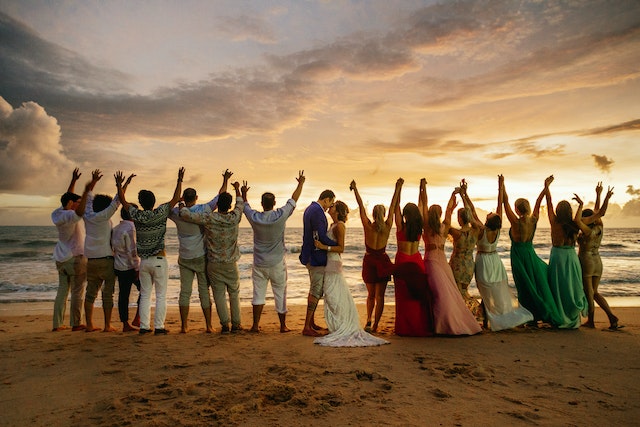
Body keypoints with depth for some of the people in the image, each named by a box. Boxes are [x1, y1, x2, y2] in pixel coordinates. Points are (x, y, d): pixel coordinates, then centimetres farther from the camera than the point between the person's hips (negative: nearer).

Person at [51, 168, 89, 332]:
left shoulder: (57, 214, 8)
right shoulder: (70, 216, -17)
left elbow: (67, 198, 23)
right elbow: (80, 211, -38)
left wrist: (73, 181, 26)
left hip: (61, 259, 8)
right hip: (75, 258, -8)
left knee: (62, 291, 11)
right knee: (77, 292, 1)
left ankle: (57, 324, 14)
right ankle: (76, 323, 5)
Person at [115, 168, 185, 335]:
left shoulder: (137, 216, -3)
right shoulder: (160, 213, -10)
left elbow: (123, 201, 12)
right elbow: (175, 199, -3)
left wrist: (119, 185, 20)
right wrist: (180, 181, 3)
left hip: (144, 261, 3)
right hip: (159, 260, -3)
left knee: (145, 295, 11)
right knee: (161, 295, 2)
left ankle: (144, 326, 13)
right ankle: (159, 327, 2)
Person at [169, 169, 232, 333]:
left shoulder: (177, 213, -5)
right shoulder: (202, 210, -10)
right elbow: (220, 197, -2)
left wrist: (179, 204, 14)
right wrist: (225, 180, 9)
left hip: (184, 258, 2)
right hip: (201, 257, -2)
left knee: (185, 291, 7)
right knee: (204, 291, 4)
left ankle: (184, 325, 9)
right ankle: (208, 325, 8)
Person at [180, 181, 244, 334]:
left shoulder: (209, 218, -16)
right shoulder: (234, 218, -10)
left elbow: (185, 214, -17)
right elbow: (240, 204, 11)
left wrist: (183, 205, 5)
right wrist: (237, 189, 27)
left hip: (214, 263, -1)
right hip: (231, 263, 1)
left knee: (219, 294, 7)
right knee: (234, 293, 13)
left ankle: (225, 324, 7)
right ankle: (236, 324, 16)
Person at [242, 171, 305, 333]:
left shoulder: (255, 217, -9)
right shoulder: (280, 216, -13)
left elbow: (245, 206, 12)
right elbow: (293, 200, 0)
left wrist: (243, 194, 31)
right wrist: (300, 184, 14)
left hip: (259, 263, 1)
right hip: (277, 263, -1)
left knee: (258, 293, 9)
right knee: (280, 294, 8)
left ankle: (255, 325, 10)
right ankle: (283, 325, 18)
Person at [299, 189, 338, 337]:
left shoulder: (310, 209, 14)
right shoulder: (317, 211, -19)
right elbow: (321, 237, -23)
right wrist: (337, 245, -8)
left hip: (310, 256, 11)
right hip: (316, 257, -11)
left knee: (314, 289, 19)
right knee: (316, 291, -5)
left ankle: (311, 322, 28)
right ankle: (307, 327, -1)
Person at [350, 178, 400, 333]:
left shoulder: (368, 226, -11)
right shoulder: (387, 226, -8)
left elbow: (361, 207, -4)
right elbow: (393, 207, 0)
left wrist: (355, 189, 3)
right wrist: (397, 188, 10)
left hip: (369, 261, 0)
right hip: (382, 261, 0)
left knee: (371, 294, 17)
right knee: (379, 296, 4)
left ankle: (368, 320, 4)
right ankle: (375, 326, 2)